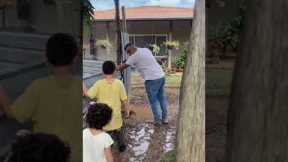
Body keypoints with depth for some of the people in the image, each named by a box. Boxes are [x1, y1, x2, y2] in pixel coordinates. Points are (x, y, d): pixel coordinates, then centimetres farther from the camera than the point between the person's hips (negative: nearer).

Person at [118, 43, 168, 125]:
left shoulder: (134, 56, -8)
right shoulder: (145, 49, 15)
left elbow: (124, 66, 1)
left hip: (152, 79, -8)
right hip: (161, 76, 8)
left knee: (153, 101, 6)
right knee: (162, 98, 16)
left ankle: (157, 120, 14)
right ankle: (165, 118, 24)